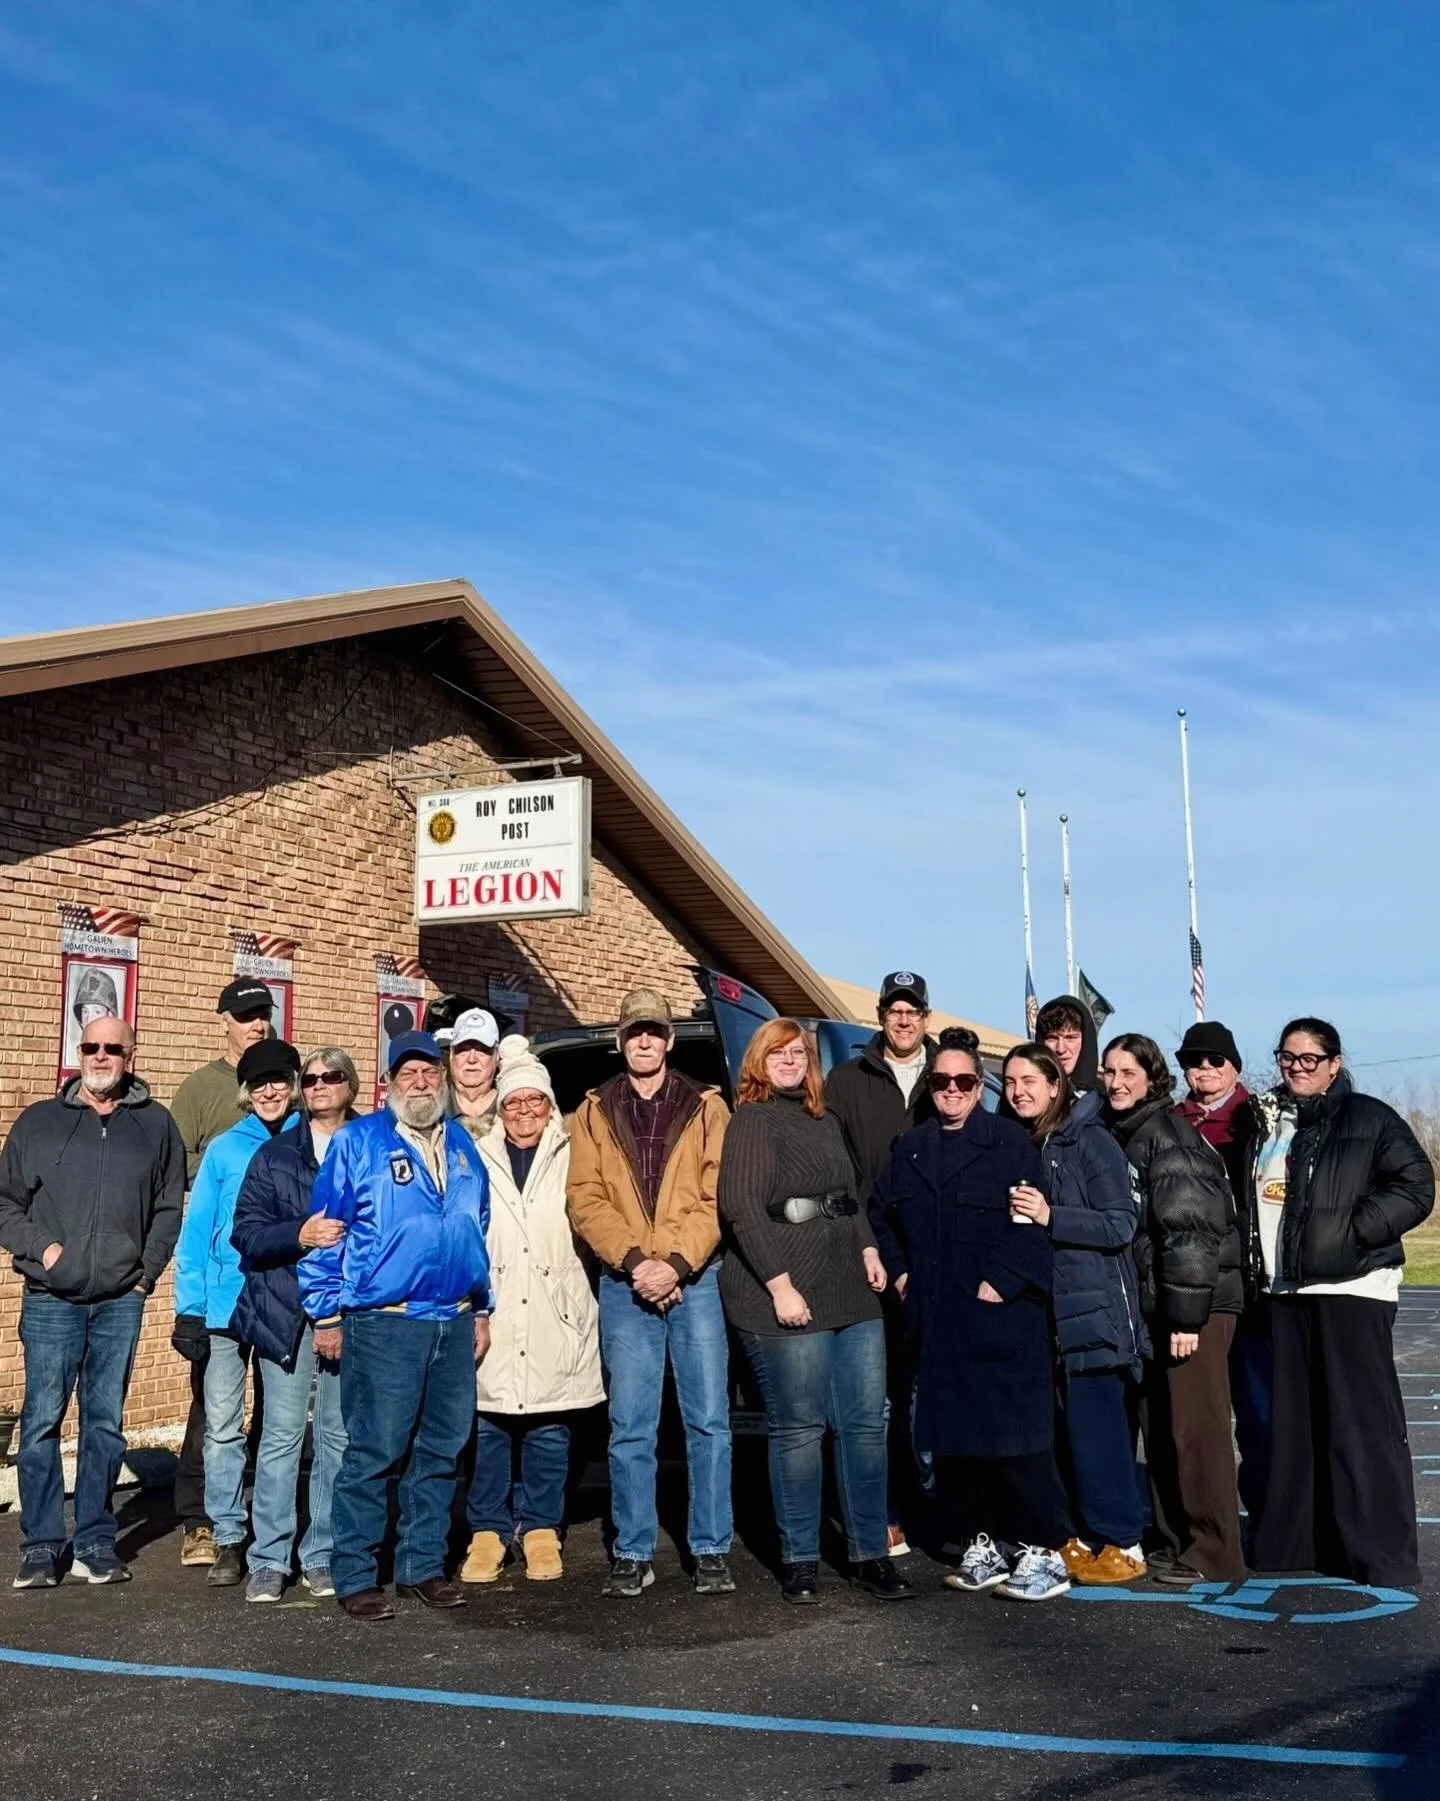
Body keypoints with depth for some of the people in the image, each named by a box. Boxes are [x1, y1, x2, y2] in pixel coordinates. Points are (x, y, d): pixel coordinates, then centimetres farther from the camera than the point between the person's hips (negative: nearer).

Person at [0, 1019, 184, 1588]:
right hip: (50, 1300, 0)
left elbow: (169, 1209, 9)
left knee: (106, 1423, 6)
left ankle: (95, 1542, 16)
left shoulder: (156, 1125, 8)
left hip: (121, 1303, 1)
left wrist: (146, 1273, 0)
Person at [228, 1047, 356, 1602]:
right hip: (287, 1311, 0)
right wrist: (300, 1235, -14)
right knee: (281, 1435, -1)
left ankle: (323, 1556, 14)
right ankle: (269, 1559, 8)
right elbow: (246, 1233, 2)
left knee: (340, 1437, 4)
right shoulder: (275, 1155, 9)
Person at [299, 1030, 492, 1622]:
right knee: (373, 1454, -4)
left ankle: (422, 1566, 22)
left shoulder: (462, 1145, 15)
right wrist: (326, 1315, -6)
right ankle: (354, 1576, 7)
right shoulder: (357, 1142, -1)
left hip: (455, 1326, 6)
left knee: (440, 1454, 11)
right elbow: (323, 1231, -2)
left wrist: (481, 1311, 18)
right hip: (382, 1326, -5)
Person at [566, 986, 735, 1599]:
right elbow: (585, 1199, 0)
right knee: (629, 1427, 4)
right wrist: (633, 1260, -12)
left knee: (709, 1420, 1)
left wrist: (677, 1263, -13)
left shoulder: (706, 1107, 6)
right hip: (625, 1286, 1)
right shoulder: (594, 1112, 9)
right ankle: (633, 1555, 14)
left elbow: (718, 1198, -2)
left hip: (696, 1280, -1)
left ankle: (712, 1550, 12)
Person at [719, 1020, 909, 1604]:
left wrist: (868, 1249, 10)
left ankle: (870, 1555, 15)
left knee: (866, 1423, 6)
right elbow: (741, 1208, -13)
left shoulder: (825, 1121, 19)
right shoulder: (752, 1121, -4)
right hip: (786, 1301, -7)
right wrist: (780, 1285, -18)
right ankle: (799, 1561, 11)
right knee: (799, 1428, -1)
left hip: (852, 1295, 7)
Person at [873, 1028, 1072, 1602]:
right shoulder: (910, 1148, 13)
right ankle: (981, 1545, 21)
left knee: (1015, 1434, -4)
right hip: (935, 1318, 5)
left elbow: (1032, 1221, -11)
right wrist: (899, 1271, 12)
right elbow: (881, 1214, 23)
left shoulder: (1010, 1143, -3)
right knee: (949, 1436, 8)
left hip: (1000, 1317, -5)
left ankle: (1044, 1551, 8)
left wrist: (1002, 1281, -15)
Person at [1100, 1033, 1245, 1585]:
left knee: (1196, 1427, -3)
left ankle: (1212, 1553, 5)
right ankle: (1174, 1539, 23)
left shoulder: (1166, 1135, -13)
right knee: (1159, 1425, 13)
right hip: (1152, 1305, 8)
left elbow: (1191, 1228, -19)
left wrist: (1186, 1314, -21)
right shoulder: (1118, 1135, 13)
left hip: (1196, 1302, -8)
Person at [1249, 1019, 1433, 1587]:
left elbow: (1414, 1187, -9)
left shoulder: (1370, 1118, -1)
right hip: (1285, 1289, 6)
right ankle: (1297, 1540, 20)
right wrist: (1255, 1259, 9)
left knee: (1361, 1420, -5)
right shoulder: (1265, 1122, 14)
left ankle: (1382, 1554, 2)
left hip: (1351, 1287, -5)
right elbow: (1246, 1197, 22)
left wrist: (1352, 1232, -16)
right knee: (1294, 1418, 10)